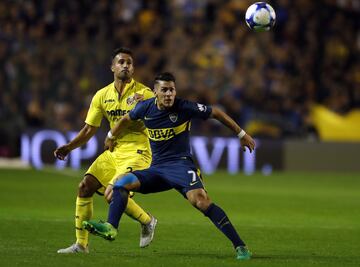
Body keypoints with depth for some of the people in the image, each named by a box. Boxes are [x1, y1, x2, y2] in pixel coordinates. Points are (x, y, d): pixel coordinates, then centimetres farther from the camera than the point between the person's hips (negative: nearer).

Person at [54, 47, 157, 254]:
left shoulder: (144, 93, -8)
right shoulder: (102, 96, 6)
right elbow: (89, 129, 12)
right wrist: (68, 148, 2)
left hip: (137, 152, -6)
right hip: (113, 151, 6)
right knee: (85, 186, -5)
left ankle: (147, 221, 6)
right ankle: (81, 243, 3)